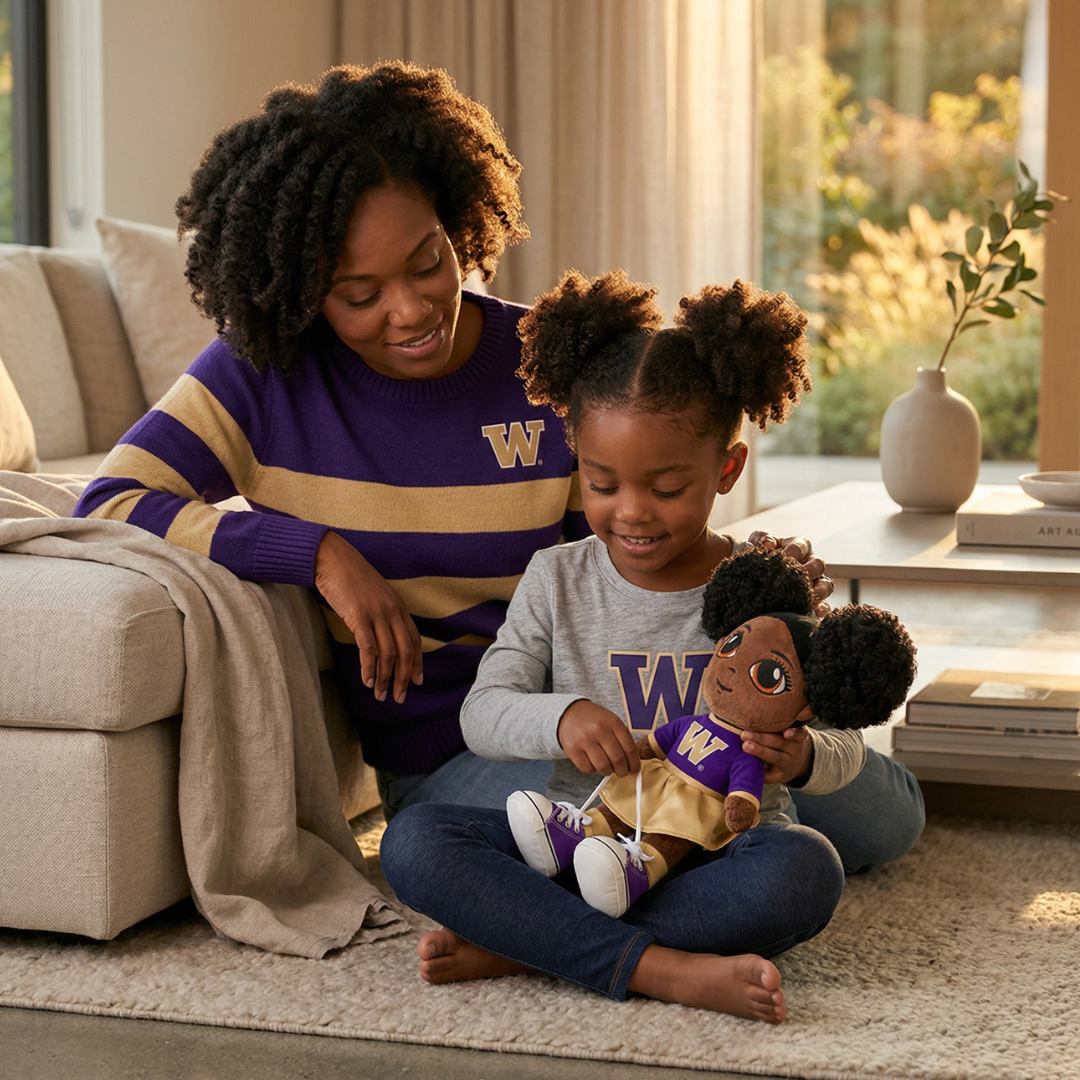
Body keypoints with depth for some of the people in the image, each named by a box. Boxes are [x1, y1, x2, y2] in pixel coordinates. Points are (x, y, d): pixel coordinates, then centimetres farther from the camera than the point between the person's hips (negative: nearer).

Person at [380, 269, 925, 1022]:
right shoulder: (558, 580, 5)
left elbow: (845, 747, -3)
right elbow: (483, 712, 0)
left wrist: (807, 757, -29)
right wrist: (559, 717, -23)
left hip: (719, 858, -1)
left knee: (805, 868, -35)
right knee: (414, 842, -22)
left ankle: (518, 945, -27)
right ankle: (667, 970, -30)